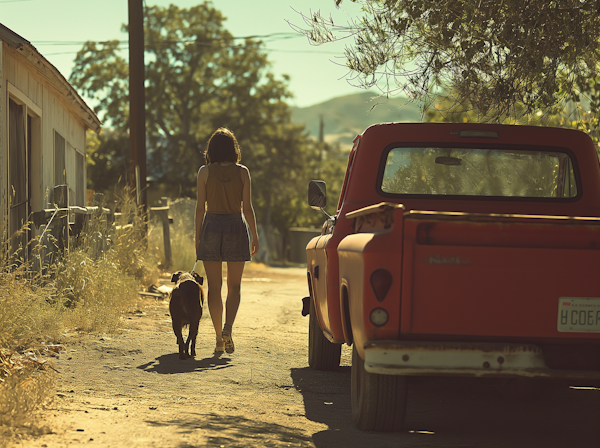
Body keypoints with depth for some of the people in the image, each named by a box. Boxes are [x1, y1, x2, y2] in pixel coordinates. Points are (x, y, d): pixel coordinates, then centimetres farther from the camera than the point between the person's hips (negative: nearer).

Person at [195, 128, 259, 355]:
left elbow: (200, 207, -2)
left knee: (214, 287, 6)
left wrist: (197, 236, 5)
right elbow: (247, 207, -2)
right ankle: (228, 329, -12)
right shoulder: (242, 172, -1)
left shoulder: (205, 172, -2)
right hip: (236, 227, 0)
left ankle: (219, 339, 6)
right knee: (234, 286, 10)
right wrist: (254, 235, 6)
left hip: (211, 226, 0)